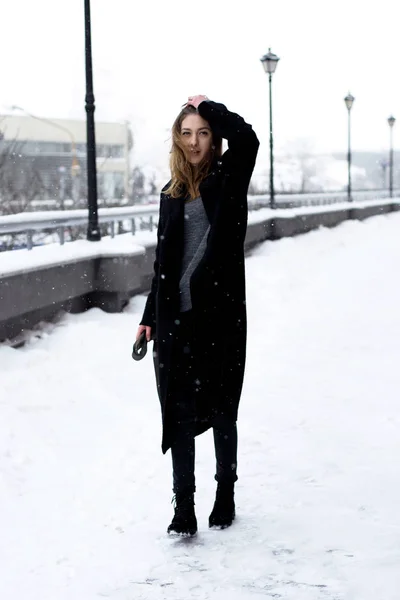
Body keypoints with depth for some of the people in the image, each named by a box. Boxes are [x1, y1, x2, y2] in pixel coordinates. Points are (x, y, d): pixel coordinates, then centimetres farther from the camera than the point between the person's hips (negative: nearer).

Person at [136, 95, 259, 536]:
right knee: (180, 412, 1)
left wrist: (207, 106, -4)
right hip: (176, 316, 3)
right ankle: (183, 509, 5)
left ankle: (225, 497, 24)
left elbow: (246, 137, -20)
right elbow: (163, 260, 15)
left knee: (221, 409, 7)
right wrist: (149, 317, 13)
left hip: (221, 312, -3)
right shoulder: (171, 193, 12)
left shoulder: (228, 179, 2)